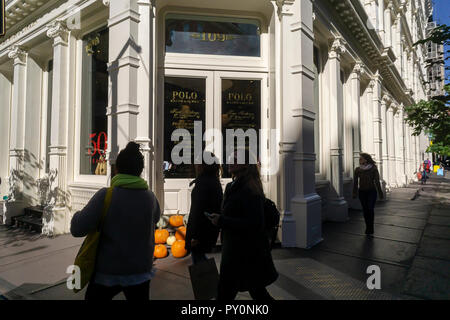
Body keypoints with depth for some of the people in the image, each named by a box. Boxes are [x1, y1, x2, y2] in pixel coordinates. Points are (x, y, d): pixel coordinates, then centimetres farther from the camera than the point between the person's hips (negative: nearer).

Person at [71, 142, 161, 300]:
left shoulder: (105, 195, -19)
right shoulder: (150, 197, -8)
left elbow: (78, 229, -19)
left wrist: (78, 214, 1)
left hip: (107, 271, -2)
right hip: (140, 271, 2)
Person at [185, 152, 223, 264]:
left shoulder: (202, 182, -18)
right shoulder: (215, 182, 11)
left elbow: (199, 210, -22)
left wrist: (195, 236, -19)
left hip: (202, 229, -9)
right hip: (211, 229, 9)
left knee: (197, 258, 1)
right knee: (200, 257, 20)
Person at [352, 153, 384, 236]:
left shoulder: (374, 169, -9)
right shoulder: (357, 170, -3)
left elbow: (377, 181, -7)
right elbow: (355, 182, -1)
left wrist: (380, 193, -4)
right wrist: (354, 193, -5)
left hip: (371, 191, -2)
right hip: (362, 192, 2)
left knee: (370, 209, -12)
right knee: (365, 210, 5)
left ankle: (370, 229, 0)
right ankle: (368, 228, 21)